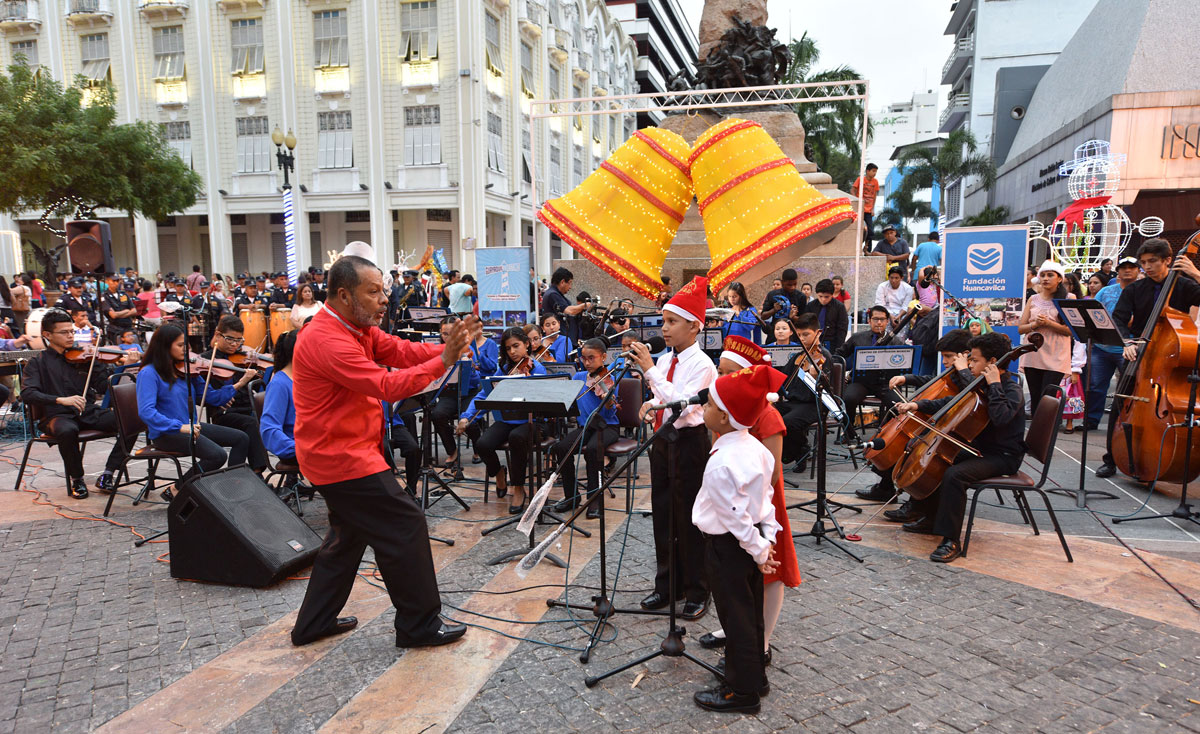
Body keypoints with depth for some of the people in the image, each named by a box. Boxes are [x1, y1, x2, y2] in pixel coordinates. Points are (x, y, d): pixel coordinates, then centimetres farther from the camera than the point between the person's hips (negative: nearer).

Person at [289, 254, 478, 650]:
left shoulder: (358, 328, 8)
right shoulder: (326, 340, -23)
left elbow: (402, 351, -1)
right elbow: (387, 386, -28)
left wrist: (449, 347, -16)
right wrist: (442, 361, -29)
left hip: (340, 452, 11)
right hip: (342, 456, -11)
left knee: (351, 533, 21)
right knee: (405, 524, -4)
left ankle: (313, 624, 33)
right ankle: (420, 626, 9)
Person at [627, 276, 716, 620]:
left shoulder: (702, 365, -15)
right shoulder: (663, 360, 7)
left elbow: (682, 405, -27)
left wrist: (650, 370, -27)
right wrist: (650, 406, -1)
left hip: (689, 442, -7)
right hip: (662, 439, 7)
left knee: (689, 520, 3)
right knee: (662, 515, 16)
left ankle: (696, 592, 21)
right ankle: (667, 586, 32)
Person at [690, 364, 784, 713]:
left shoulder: (721, 463, -27)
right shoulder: (756, 446, -1)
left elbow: (733, 516, -23)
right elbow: (766, 496, 5)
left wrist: (758, 551, -12)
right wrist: (767, 537, 8)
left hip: (728, 546, -9)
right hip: (753, 541, 9)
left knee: (735, 617, 6)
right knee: (751, 613, 21)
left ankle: (742, 691, 21)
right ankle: (755, 677, 36)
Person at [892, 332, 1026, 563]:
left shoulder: (1011, 389, -15)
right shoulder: (980, 385, 10)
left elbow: (1001, 417, -35)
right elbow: (948, 404, 14)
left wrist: (995, 385, -26)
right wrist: (918, 405, 1)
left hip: (1003, 456, -9)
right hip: (980, 449, 10)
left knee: (954, 475, -32)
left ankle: (951, 541, -26)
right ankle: (931, 519, 21)